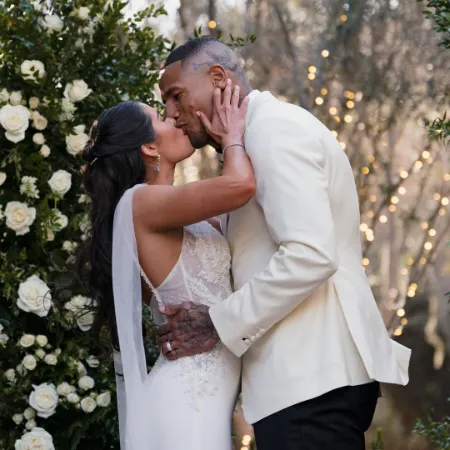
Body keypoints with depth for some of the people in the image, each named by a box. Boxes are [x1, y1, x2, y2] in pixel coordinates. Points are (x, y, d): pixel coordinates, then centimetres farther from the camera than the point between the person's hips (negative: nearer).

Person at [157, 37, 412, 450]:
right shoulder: (265, 134, 23)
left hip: (311, 376, -10)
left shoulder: (274, 127, -9)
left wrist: (217, 324, -14)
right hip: (309, 372, 10)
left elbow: (310, 256, -21)